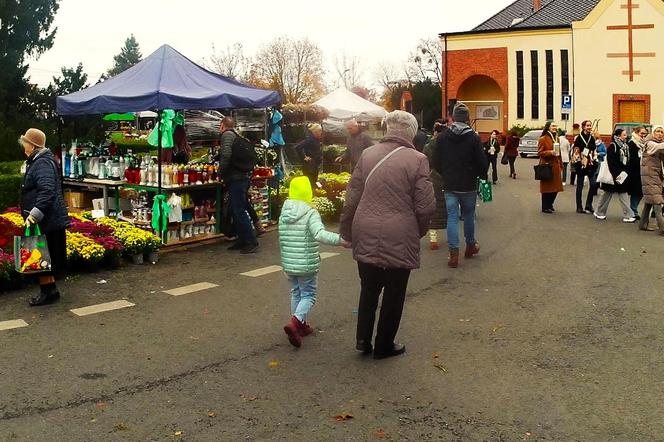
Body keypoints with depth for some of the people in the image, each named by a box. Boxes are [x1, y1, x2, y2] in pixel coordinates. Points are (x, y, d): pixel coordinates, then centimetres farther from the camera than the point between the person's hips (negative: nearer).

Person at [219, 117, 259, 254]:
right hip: (242, 177, 9)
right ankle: (242, 240, 21)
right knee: (236, 211, 15)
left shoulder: (227, 134, -9)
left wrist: (221, 171, -10)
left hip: (235, 179, -9)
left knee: (239, 211, -7)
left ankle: (251, 242, -5)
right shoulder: (236, 136, 18)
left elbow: (226, 155, -25)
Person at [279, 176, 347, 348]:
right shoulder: (310, 214, -14)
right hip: (307, 265, -6)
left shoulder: (284, 215, 4)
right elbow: (320, 234, -31)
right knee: (308, 295, 4)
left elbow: (281, 240, 12)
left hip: (289, 264, 6)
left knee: (296, 293, 19)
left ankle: (301, 325, 26)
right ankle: (295, 322, -16)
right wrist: (340, 239, -35)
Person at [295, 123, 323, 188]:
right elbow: (297, 147, -27)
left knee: (314, 184, 14)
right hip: (309, 166, -9)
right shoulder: (309, 139, -17)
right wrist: (304, 157, -21)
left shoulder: (317, 140, 9)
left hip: (315, 166, 9)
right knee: (309, 184, -6)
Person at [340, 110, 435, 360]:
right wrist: (419, 232, 8)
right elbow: (425, 207, -11)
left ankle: (363, 339, 22)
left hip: (365, 236, 4)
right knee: (394, 293, 13)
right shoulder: (417, 160, -9)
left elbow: (352, 198, 6)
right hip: (399, 239, -4)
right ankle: (384, 346, 23)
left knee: (369, 289, 22)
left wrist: (347, 231, 16)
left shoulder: (368, 155, 3)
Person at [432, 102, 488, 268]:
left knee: (452, 217, 3)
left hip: (449, 186, 1)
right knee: (469, 215, 16)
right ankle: (470, 246, 32)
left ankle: (453, 253, -2)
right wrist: (480, 175, 13)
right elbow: (483, 163, -8)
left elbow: (436, 162, 2)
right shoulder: (474, 138, -10)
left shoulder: (443, 137, -3)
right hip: (469, 186, -1)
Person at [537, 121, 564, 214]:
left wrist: (561, 167, 20)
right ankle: (545, 207, 7)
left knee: (556, 187, 7)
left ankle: (549, 205, 22)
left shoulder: (557, 138, 17)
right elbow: (540, 153, -10)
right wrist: (550, 152, -25)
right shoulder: (543, 139, -7)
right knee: (547, 188, -3)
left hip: (556, 167, 7)